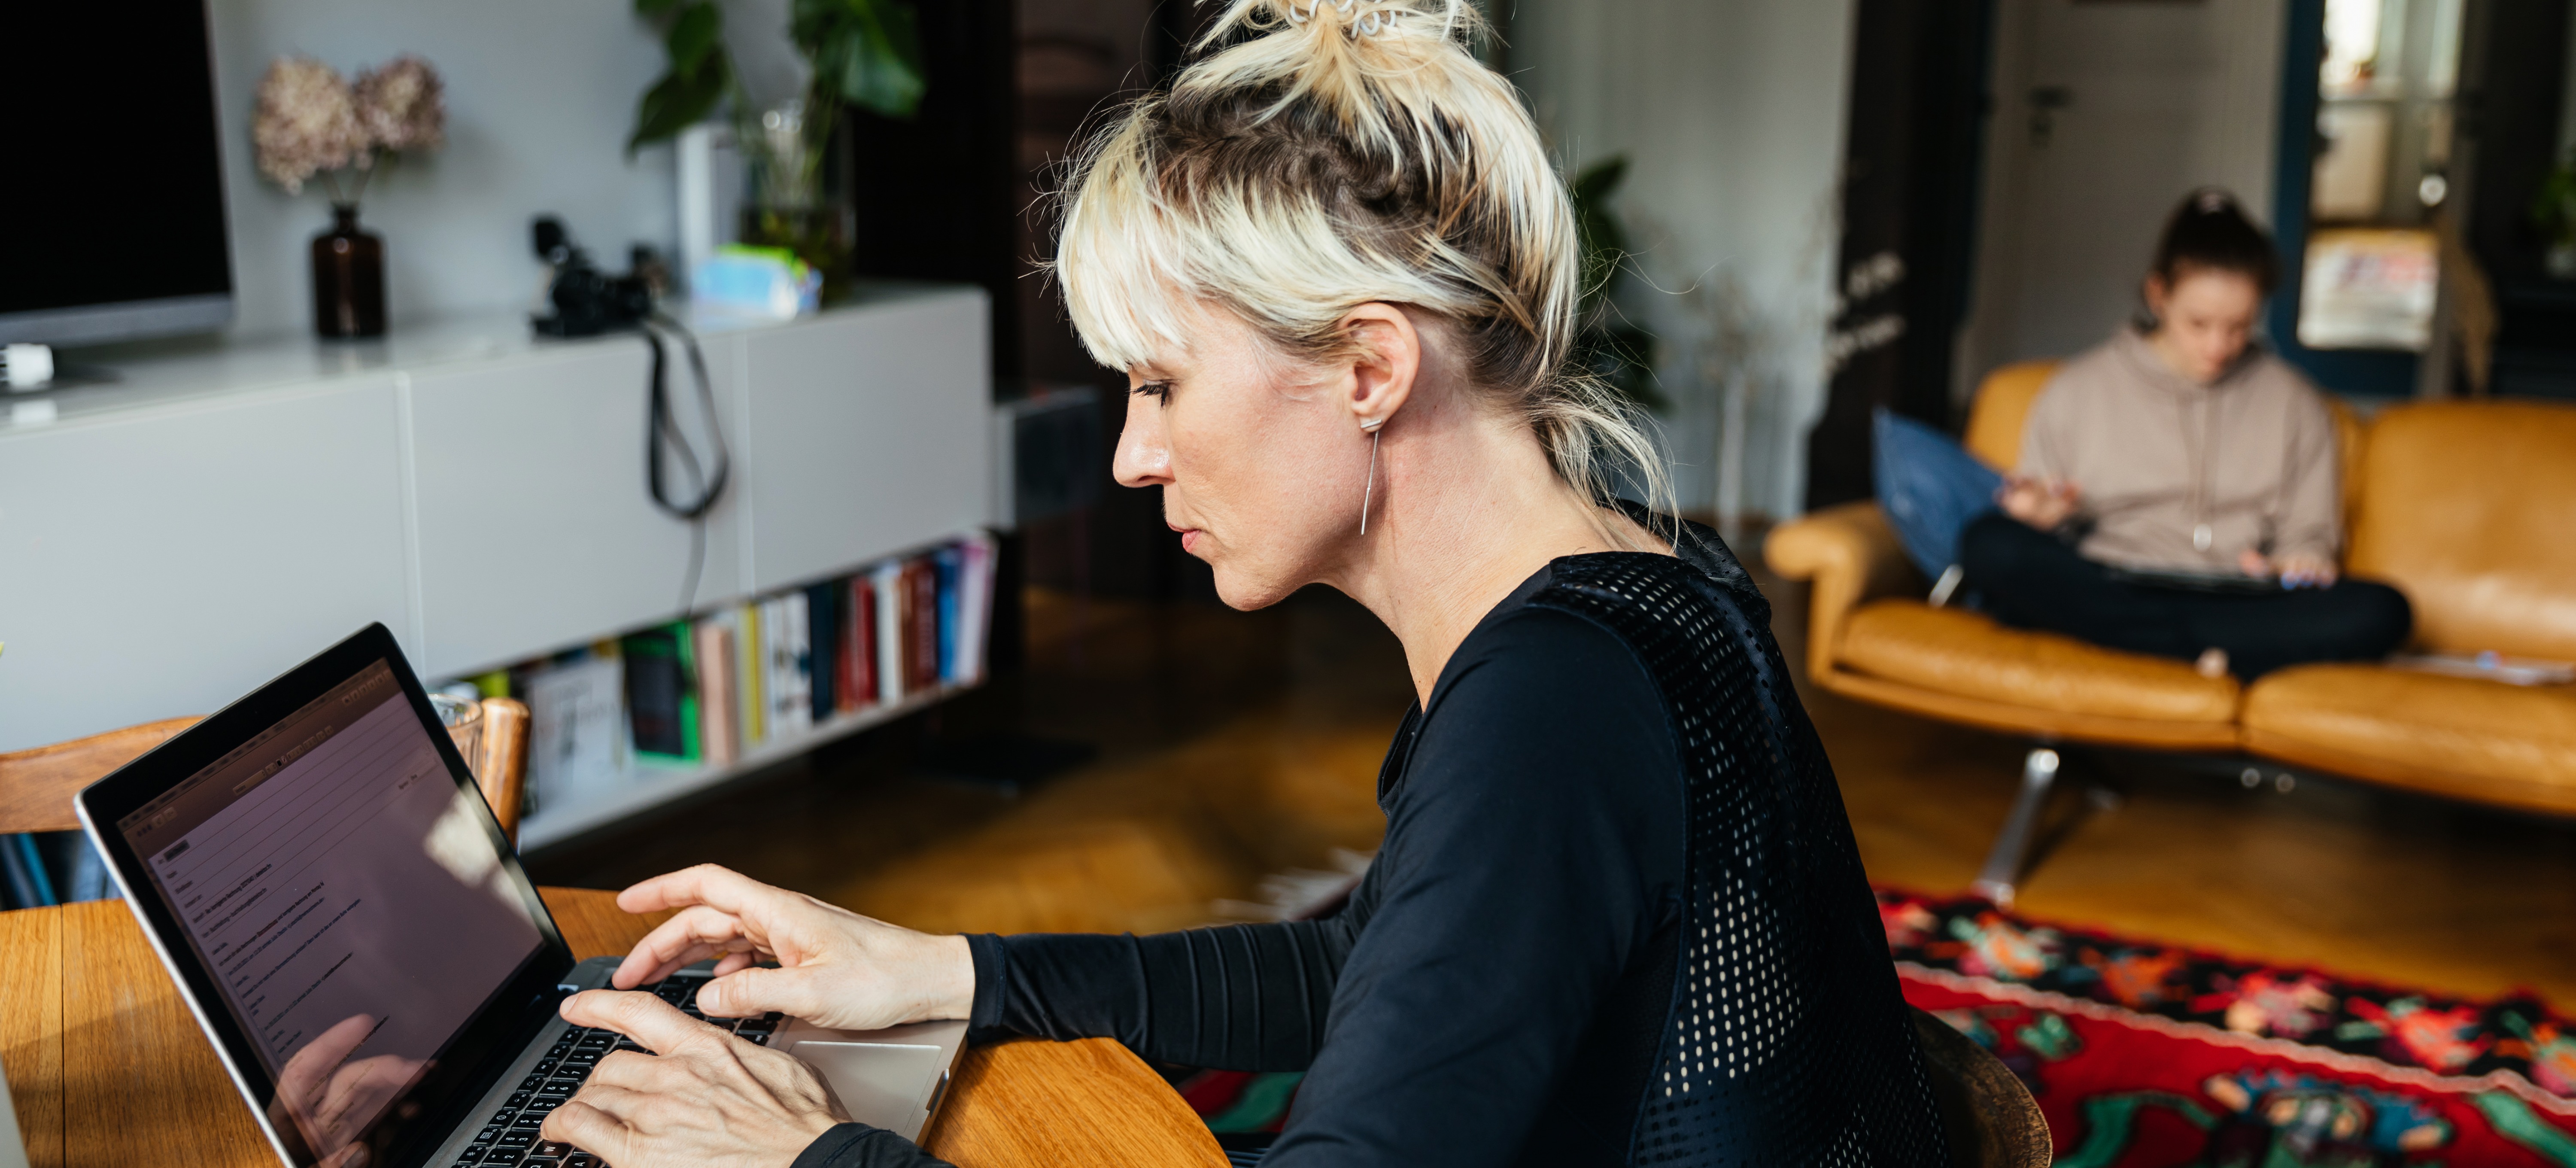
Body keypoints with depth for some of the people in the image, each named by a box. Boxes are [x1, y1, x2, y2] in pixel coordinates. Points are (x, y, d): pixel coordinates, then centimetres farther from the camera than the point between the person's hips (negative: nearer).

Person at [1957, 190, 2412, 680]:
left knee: (2382, 611, -28)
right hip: (2101, 593, -1)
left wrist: (2301, 561, -7)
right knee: (1989, 543, -34)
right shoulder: (2077, 392, 11)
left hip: (2239, 600, 1)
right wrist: (2043, 519, -12)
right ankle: (2213, 648, -30)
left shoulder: (2296, 405, 16)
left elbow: (2309, 533, 16)